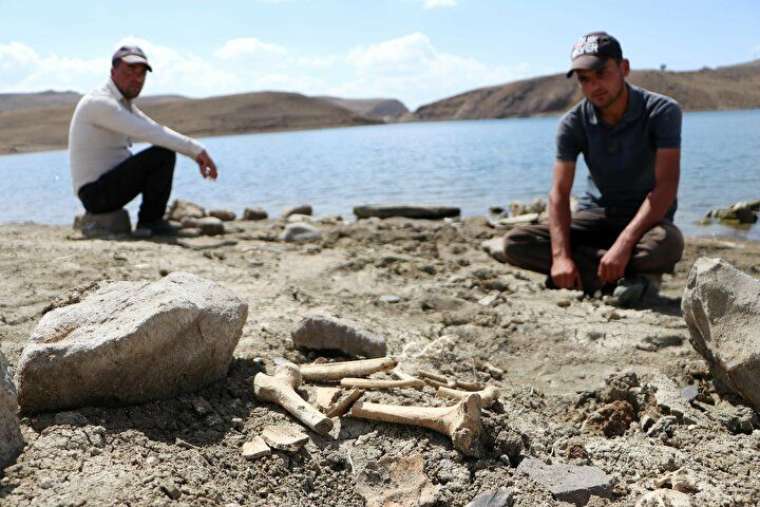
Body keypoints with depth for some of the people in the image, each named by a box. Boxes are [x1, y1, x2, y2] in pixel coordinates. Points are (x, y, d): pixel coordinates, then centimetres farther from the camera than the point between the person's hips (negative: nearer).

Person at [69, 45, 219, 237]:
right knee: (164, 154, -21)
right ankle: (150, 222, -9)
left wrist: (197, 153, -2)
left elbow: (157, 132, 10)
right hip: (97, 194, -10)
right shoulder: (100, 103, -18)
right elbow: (150, 133, -28)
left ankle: (149, 220, 17)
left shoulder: (124, 103, 12)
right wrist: (196, 149, -27)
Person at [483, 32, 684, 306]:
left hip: (646, 219, -3)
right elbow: (559, 193, -13)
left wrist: (623, 244, -36)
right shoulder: (573, 123, -8)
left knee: (667, 243, -41)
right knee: (515, 243, -21)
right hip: (595, 216, 4)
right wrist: (561, 256, -29)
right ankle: (630, 275, -22)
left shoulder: (662, 111, -16)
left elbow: (666, 186, -23)